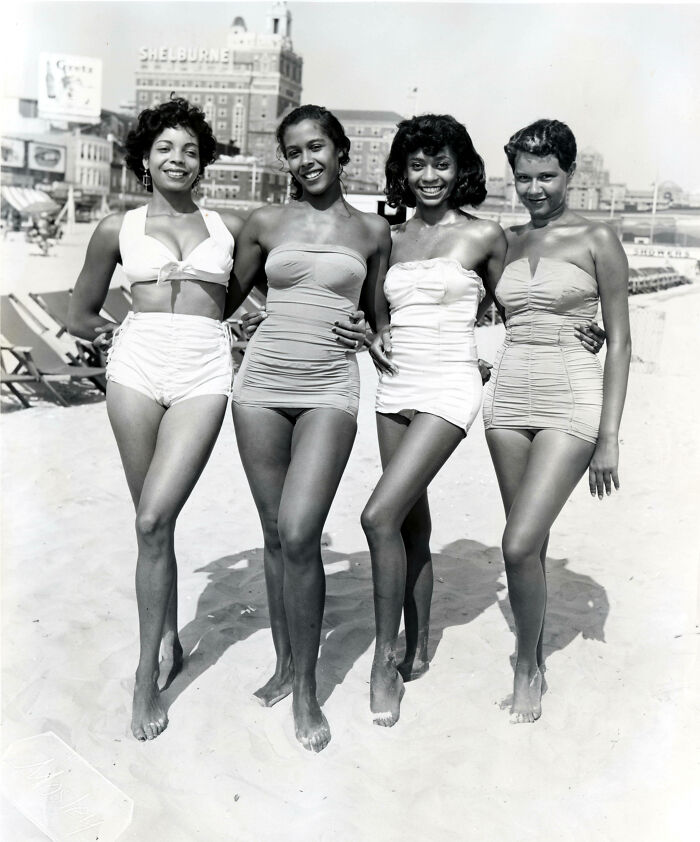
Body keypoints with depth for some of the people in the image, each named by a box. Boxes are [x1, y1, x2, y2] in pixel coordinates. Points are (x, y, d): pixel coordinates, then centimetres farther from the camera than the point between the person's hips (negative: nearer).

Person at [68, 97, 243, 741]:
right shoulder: (118, 229, 13)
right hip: (137, 366, 1)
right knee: (153, 524, 4)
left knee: (154, 519, -12)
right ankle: (169, 641, 24)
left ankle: (147, 674, 0)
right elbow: (81, 316, 20)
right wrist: (124, 336, 7)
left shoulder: (230, 226, 14)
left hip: (204, 372, -1)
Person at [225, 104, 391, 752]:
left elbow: (376, 319, 18)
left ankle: (307, 688, 3)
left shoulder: (373, 231, 8)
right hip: (262, 382, 2)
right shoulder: (267, 223, 9)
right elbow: (225, 301, 18)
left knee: (300, 535, -14)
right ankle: (285, 664, 25)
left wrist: (366, 334, -2)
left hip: (330, 390, -2)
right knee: (275, 534, 7)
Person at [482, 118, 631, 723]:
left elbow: (619, 341, -3)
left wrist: (609, 437, -8)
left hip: (571, 401, -5)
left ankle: (528, 668, 10)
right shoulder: (507, 240, 11)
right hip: (509, 398, 5)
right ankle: (533, 655, 30)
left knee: (521, 543, -13)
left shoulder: (596, 239, -2)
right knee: (529, 543, 11)